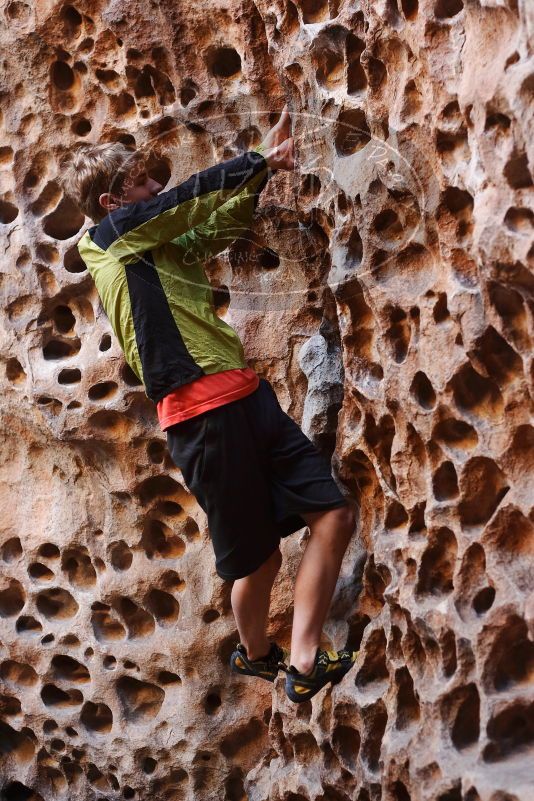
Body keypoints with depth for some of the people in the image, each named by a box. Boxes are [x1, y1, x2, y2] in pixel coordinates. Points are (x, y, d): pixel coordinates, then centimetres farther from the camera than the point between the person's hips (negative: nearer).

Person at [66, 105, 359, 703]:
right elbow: (190, 198, -4)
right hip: (204, 415, -8)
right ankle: (255, 653, 32)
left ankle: (302, 662, 2)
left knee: (334, 516, -2)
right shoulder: (107, 237, 0)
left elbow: (223, 222, 32)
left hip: (248, 398, 8)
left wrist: (261, 165, 22)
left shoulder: (161, 247, 22)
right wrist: (259, 160, 7)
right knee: (258, 558, 4)